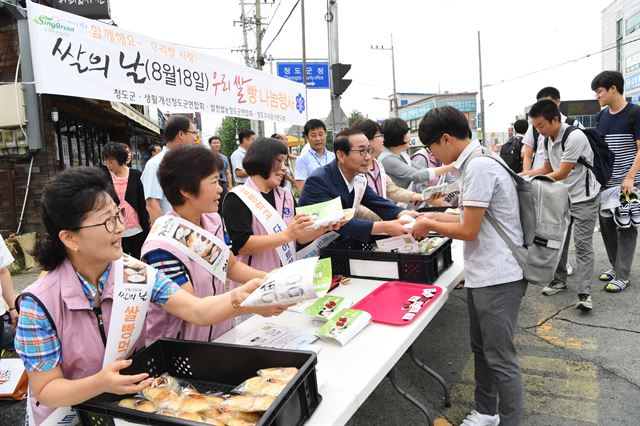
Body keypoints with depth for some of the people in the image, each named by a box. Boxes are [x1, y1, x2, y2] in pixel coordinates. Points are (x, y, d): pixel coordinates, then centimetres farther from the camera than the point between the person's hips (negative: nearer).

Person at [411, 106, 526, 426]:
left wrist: (428, 226, -5)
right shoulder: (477, 162, 11)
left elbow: (469, 231, -18)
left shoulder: (479, 166, -19)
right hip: (483, 274, 10)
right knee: (481, 349, 20)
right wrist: (436, 217, 12)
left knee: (500, 358, 3)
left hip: (497, 278, -10)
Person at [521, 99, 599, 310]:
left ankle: (584, 293, -4)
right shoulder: (547, 140, 2)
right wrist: (523, 175, 0)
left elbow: (562, 173, -23)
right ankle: (559, 279, 27)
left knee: (583, 244, -7)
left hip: (583, 198, -8)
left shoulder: (575, 137, -23)